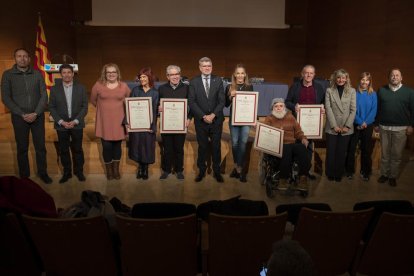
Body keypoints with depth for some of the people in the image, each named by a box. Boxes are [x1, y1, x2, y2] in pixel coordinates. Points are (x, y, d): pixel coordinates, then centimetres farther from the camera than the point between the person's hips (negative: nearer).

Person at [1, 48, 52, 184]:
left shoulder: (37, 74, 3)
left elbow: (44, 95, 1)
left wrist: (36, 113, -11)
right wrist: (22, 114, -12)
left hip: (37, 116, 1)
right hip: (19, 117, -1)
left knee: (40, 147, 6)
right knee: (22, 148, 8)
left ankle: (42, 173, 20)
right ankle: (24, 176, 19)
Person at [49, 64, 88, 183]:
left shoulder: (81, 88, 0)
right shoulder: (54, 89, 1)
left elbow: (84, 107, -1)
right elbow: (52, 108, 1)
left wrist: (75, 121, -11)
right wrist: (61, 122, -10)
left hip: (77, 124, -1)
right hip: (61, 125, 1)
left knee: (77, 149, 7)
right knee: (63, 150, 7)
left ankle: (79, 171, 22)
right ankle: (66, 172, 20)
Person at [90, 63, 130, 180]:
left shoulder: (124, 86, 0)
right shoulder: (98, 85, -2)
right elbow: (93, 100, 12)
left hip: (119, 121, 1)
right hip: (104, 122, -1)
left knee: (117, 145, 9)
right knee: (106, 146, 0)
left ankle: (116, 169, 25)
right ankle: (109, 170, 18)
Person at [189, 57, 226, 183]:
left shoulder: (218, 81, 2)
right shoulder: (194, 82, -1)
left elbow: (222, 101, -3)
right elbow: (191, 102, -6)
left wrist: (213, 115, -14)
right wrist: (203, 116, -14)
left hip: (216, 120, 1)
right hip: (200, 120, -1)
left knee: (216, 146, 8)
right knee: (202, 147, 9)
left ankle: (217, 171, 21)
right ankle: (201, 171, 23)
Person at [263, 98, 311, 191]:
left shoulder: (290, 117, 25)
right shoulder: (269, 119, 17)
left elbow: (298, 131, 18)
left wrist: (303, 138, -2)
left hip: (292, 143, 3)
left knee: (302, 148, -31)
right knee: (286, 150, -38)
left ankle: (303, 178, -29)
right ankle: (283, 179, -28)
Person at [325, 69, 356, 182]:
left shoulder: (352, 91, 5)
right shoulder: (329, 91, 3)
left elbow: (353, 110, 0)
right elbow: (328, 109, -3)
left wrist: (347, 126, -8)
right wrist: (334, 125, -10)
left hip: (346, 128, 0)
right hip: (332, 128, 0)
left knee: (342, 153, 5)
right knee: (331, 152, 3)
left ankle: (339, 174, 19)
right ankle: (330, 174, 19)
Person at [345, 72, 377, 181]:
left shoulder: (373, 94, 2)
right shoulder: (355, 93, -2)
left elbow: (374, 110, -3)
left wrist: (365, 122, -14)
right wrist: (360, 122, -14)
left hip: (368, 125, 1)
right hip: (355, 124, -1)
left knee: (366, 149, 7)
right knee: (351, 148, -1)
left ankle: (366, 172, 19)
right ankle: (349, 170, 12)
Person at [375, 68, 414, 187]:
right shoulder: (381, 90, 4)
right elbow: (377, 109, 6)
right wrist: (376, 124, 5)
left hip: (401, 129, -1)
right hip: (384, 127, 1)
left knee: (397, 154, 5)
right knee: (385, 153, 9)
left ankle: (393, 176, 17)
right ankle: (384, 174, 21)